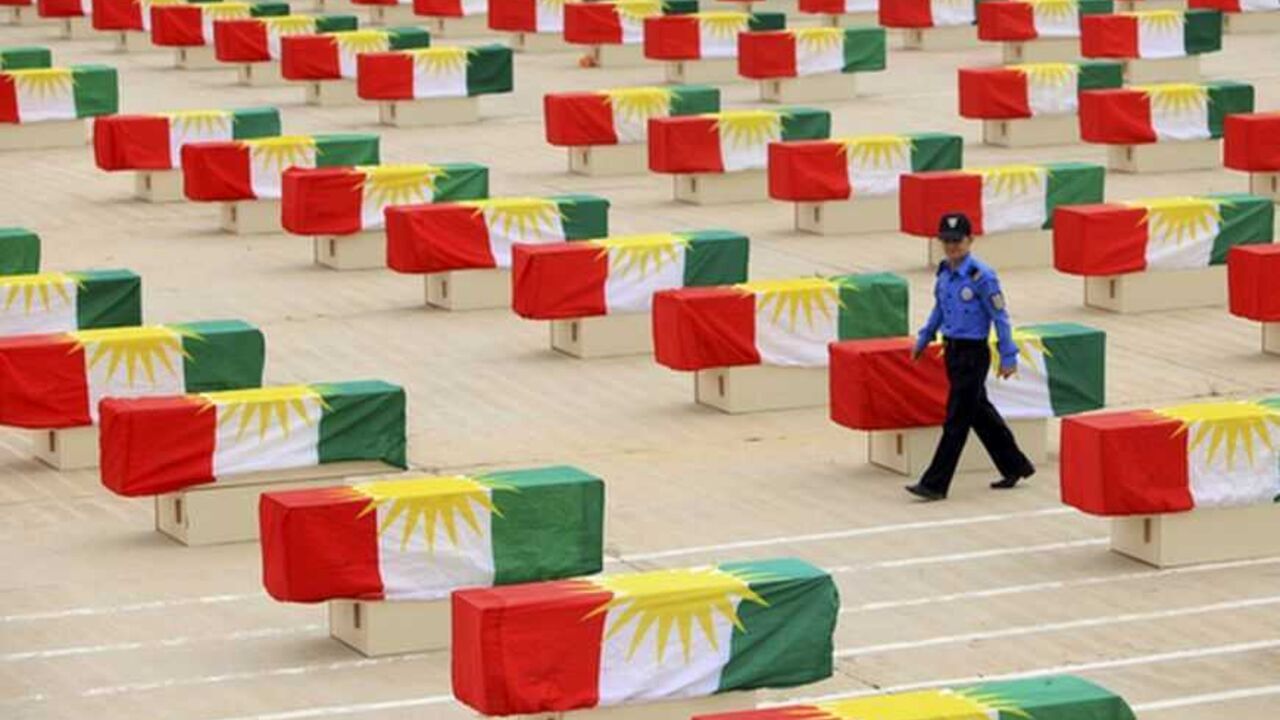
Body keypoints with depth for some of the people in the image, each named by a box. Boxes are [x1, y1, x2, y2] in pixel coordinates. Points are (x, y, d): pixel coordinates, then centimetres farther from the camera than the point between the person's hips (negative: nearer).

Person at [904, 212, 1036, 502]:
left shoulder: (981, 276, -17)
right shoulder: (944, 273, 5)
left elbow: (1000, 317, -13)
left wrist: (1008, 356, -12)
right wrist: (923, 339, 26)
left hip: (973, 353, -8)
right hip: (952, 351, 8)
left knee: (957, 421, -4)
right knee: (981, 414, 18)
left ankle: (935, 484, -3)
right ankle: (1015, 466, 33)